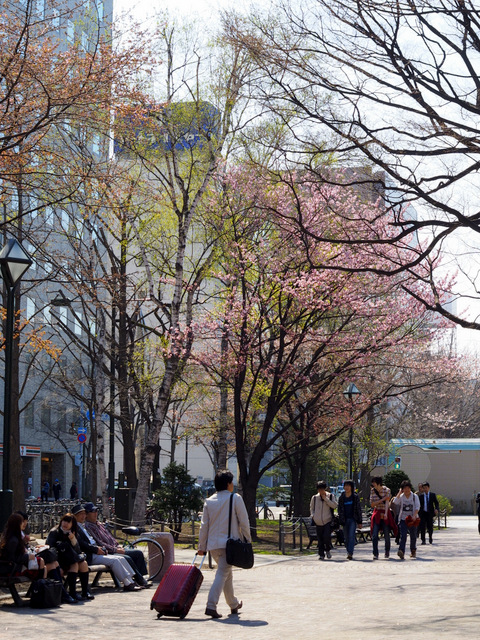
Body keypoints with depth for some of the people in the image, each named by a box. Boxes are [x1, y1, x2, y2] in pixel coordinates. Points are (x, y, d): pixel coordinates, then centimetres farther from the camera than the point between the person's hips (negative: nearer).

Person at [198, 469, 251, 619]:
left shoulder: (209, 501, 8)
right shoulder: (235, 498, -3)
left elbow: (204, 525, 8)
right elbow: (244, 522, -4)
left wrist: (202, 547, 11)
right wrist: (247, 541, 5)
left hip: (213, 544, 5)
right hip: (229, 543, -5)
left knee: (227, 573, 21)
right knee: (222, 574, -9)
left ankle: (234, 604, 32)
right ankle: (211, 605, -22)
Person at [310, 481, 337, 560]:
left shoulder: (330, 496, 3)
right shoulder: (314, 497, 7)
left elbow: (334, 505, -10)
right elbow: (312, 508, 20)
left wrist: (326, 499, -14)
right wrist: (312, 515, 3)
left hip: (328, 521, -2)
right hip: (318, 522, 2)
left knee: (327, 536, -15)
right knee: (320, 539, 2)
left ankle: (328, 550, 11)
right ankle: (321, 554, 10)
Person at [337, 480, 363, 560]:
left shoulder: (355, 497, 1)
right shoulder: (341, 498, 8)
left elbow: (358, 509, 3)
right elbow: (340, 510, 10)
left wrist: (359, 522, -1)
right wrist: (340, 521, 3)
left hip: (353, 519, -3)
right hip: (345, 520, 3)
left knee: (351, 536, -16)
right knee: (346, 538, 6)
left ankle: (350, 553, -23)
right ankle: (349, 553, 16)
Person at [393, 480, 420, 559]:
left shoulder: (414, 496, 3)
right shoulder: (401, 496, 4)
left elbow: (417, 507, -4)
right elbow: (395, 502, -15)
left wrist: (414, 516, -18)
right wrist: (399, 493, -11)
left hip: (412, 519, 1)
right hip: (403, 519, -1)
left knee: (413, 536, 11)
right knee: (403, 535, -15)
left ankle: (413, 551, 31)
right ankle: (401, 551, -27)